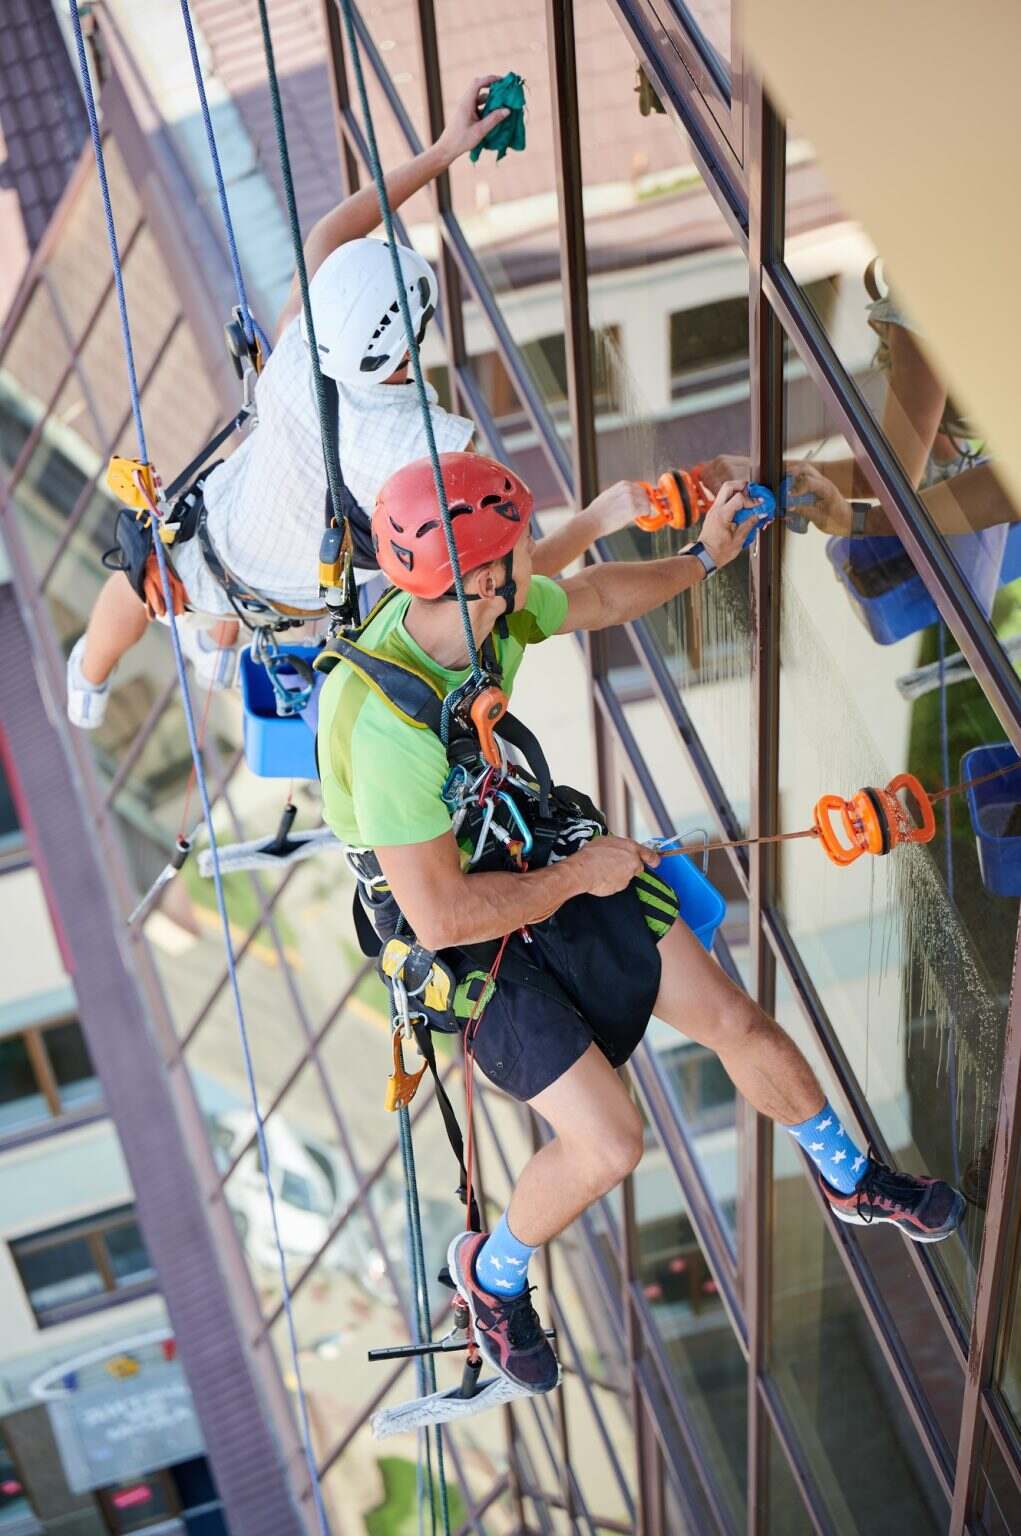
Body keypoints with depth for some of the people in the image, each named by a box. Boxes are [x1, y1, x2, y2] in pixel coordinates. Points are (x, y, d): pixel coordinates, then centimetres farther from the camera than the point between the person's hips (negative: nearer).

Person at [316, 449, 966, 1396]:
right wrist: (577, 876, -19)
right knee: (609, 1141, -14)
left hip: (534, 844, 7)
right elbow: (440, 917, -32)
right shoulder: (387, 722, -37)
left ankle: (851, 1179, 36)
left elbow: (594, 596, 11)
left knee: (737, 1021, 8)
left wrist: (701, 558, 23)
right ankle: (492, 1272, 18)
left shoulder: (489, 610, -14)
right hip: (460, 932, -7)